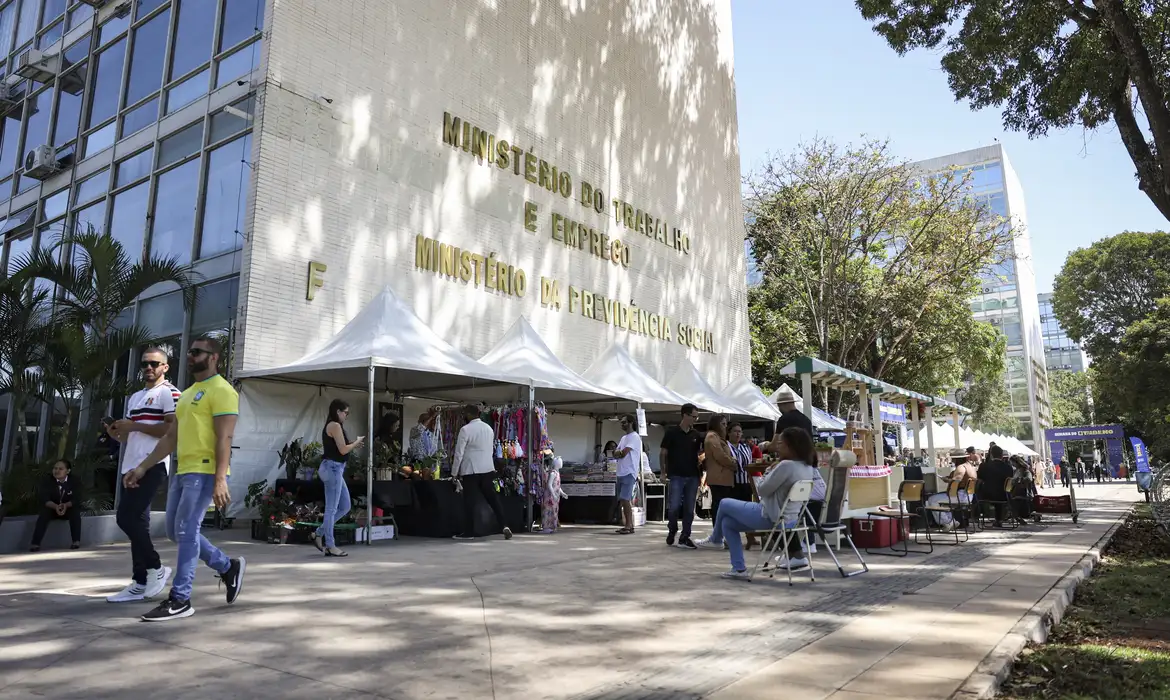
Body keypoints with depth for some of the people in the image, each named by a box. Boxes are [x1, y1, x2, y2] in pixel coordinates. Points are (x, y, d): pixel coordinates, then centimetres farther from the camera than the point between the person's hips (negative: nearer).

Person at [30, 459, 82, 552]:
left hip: (69, 509, -1)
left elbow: (76, 499, -20)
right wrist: (56, 506, -42)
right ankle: (35, 544, -36)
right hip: (52, 508, 1)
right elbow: (44, 499, -21)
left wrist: (66, 505, -43)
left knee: (75, 511, -32)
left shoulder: (74, 481, -10)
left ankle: (76, 541, -32)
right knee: (44, 512, -30)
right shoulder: (47, 481, -9)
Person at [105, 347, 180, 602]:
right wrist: (117, 432, 7)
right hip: (132, 465, 9)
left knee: (127, 517, -13)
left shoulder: (169, 393, -5)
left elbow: (174, 429, -17)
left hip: (152, 465, -9)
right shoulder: (135, 397, 23)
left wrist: (135, 426, -15)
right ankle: (140, 583, 11)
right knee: (136, 521, 7)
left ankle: (156, 568, 1)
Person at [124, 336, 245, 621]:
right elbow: (171, 437, 23)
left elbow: (224, 439, -17)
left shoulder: (221, 390, -9)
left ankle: (180, 600, 2)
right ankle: (229, 567, 24)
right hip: (182, 470, 10)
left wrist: (220, 480, -23)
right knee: (176, 531, 12)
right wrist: (142, 467, 19)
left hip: (204, 472, -10)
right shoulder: (187, 393, 20)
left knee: (186, 531, -8)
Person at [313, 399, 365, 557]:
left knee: (345, 506, 14)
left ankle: (319, 533, 19)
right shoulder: (335, 426, -11)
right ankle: (330, 546, 2)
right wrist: (356, 442, 0)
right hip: (333, 468, -10)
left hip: (334, 468, 10)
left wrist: (353, 445, 14)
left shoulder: (330, 426, 19)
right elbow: (343, 450, -15)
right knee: (331, 508, -4)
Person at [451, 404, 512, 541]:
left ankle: (469, 532, 8)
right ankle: (504, 525, 0)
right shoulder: (489, 428, 10)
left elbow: (459, 453, -9)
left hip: (470, 470, -5)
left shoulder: (465, 429, -10)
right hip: (487, 469, 6)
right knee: (493, 498, 8)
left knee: (469, 501, 3)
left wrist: (454, 472, -1)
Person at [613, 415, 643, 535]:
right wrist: (620, 452, -7)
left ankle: (629, 526, -10)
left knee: (625, 499, -13)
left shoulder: (634, 437, -8)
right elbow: (615, 453, 13)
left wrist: (618, 452, 5)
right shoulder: (624, 438, 21)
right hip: (621, 473, 9)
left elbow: (623, 453, -15)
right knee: (623, 500, 8)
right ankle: (628, 525, 13)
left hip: (629, 473, -9)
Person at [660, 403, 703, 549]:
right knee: (674, 507, -6)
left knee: (689, 509, 4)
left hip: (692, 476, 4)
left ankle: (685, 537, 12)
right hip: (676, 476, -4)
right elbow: (663, 453, -1)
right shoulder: (672, 432, -3)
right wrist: (664, 472, -4)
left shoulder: (696, 434, 8)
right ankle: (672, 532, 18)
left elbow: (699, 453, 17)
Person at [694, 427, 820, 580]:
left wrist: (769, 470, -4)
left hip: (770, 517, -9)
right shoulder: (808, 468, 3)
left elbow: (762, 489, -17)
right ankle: (739, 569, 15)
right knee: (727, 522, 15)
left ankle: (715, 540, 37)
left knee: (724, 504, 12)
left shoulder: (786, 465, -26)